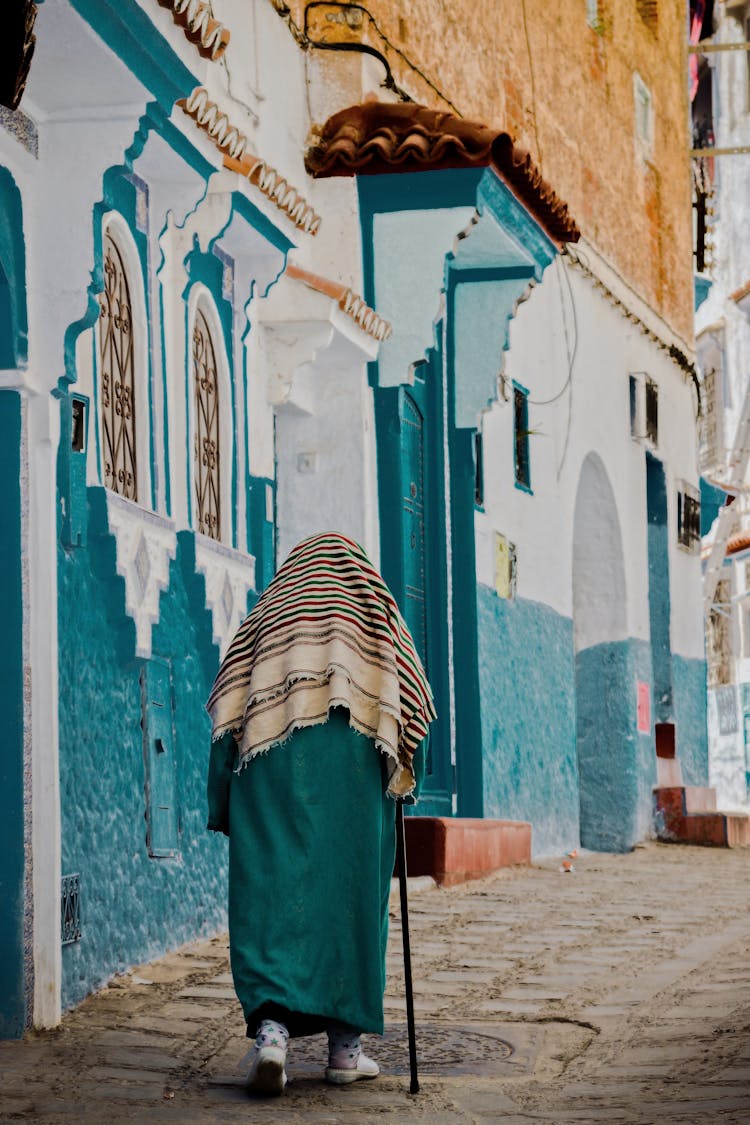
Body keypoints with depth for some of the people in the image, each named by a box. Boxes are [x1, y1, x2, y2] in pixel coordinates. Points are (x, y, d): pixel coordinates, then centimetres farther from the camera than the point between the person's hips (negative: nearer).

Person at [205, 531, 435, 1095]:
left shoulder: (268, 610, 22)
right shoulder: (374, 605, 20)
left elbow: (229, 710, 11)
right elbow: (412, 700, 12)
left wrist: (224, 805, 11)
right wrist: (403, 778, 20)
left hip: (269, 762, 1)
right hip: (354, 764, -1)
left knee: (269, 890, -4)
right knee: (350, 892, 5)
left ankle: (271, 1023, -24)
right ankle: (345, 1043, 5)